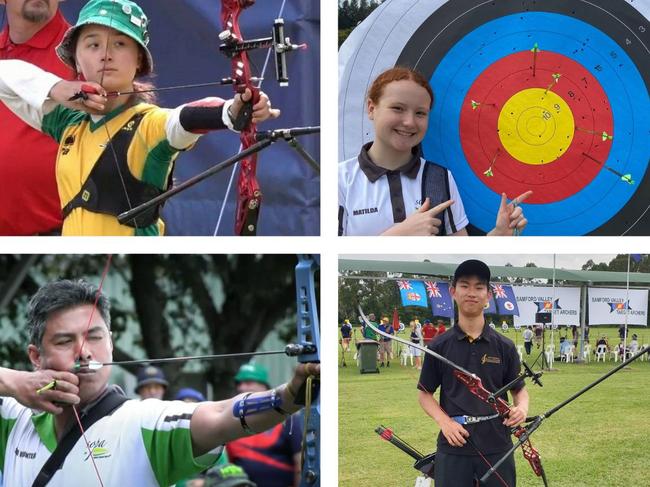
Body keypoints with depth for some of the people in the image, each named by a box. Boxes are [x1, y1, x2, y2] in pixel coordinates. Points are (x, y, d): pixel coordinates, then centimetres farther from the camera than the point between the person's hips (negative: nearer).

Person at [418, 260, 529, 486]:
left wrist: (522, 407, -10)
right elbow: (425, 393, 9)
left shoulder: (505, 347, 4)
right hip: (453, 448, -1)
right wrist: (443, 420, -9)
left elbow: (519, 389, 12)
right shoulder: (439, 347, 3)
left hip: (497, 448, 1)